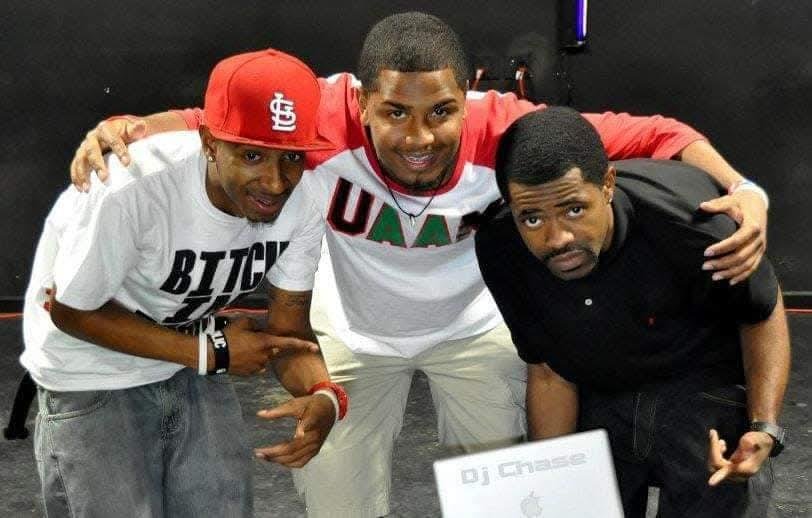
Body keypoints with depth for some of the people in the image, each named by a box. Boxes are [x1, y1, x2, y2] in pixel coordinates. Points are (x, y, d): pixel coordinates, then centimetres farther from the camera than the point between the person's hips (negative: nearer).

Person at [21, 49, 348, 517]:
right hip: (92, 379, -5)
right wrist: (213, 353, -20)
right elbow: (71, 310, -20)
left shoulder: (304, 196, -18)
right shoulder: (133, 186, -34)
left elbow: (288, 328, -7)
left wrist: (324, 395, -29)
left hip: (192, 366, 5)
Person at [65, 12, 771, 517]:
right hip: (353, 334, 0)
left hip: (475, 328, 1)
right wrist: (124, 126, -40)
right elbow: (214, 122, -21)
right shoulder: (326, 121, -37)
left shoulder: (503, 131, -35)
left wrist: (741, 189, -43)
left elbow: (653, 135, -27)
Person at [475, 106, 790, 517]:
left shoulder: (683, 215, -34)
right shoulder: (500, 250, -24)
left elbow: (762, 313, -16)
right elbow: (548, 371, -9)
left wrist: (764, 429, -26)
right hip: (596, 398, 3)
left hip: (704, 386, -3)